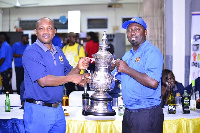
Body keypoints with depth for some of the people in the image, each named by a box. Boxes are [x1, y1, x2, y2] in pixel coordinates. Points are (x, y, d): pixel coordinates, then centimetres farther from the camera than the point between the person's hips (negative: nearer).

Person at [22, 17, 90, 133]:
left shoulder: (58, 51, 11)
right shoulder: (31, 52, -12)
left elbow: (67, 73, 12)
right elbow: (43, 81, -22)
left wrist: (78, 68, -9)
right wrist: (71, 78, -18)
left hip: (58, 109, 7)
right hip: (38, 110, -7)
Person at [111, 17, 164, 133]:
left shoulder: (152, 52, -11)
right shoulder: (127, 55, 16)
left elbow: (153, 82, -26)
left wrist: (127, 70, -17)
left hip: (147, 114, -8)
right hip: (128, 113, 8)